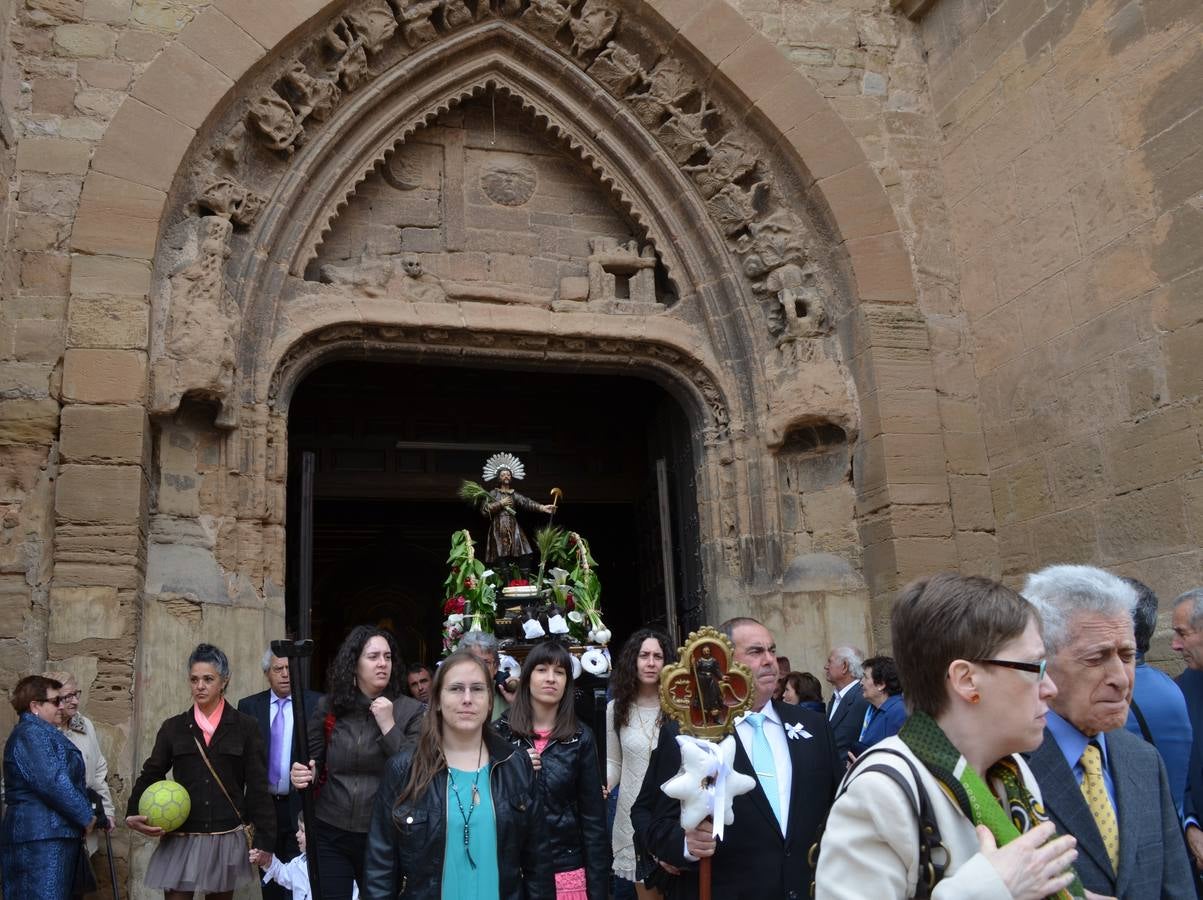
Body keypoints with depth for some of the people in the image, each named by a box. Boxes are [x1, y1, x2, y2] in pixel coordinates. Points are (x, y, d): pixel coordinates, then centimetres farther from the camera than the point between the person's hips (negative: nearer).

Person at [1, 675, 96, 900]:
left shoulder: (39, 733, 22)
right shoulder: (31, 733, -12)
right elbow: (52, 782, -21)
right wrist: (85, 816, -12)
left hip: (48, 833, 10)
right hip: (42, 836, -10)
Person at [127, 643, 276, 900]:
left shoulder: (245, 727, -1)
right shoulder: (173, 727, 4)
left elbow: (257, 787, -1)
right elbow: (150, 775, 9)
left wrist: (265, 842, -5)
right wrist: (133, 814, -9)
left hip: (226, 839, 0)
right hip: (180, 840, 1)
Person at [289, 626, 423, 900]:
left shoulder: (410, 710, -6)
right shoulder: (329, 706, 0)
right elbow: (312, 760, 7)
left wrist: (388, 725, -17)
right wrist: (304, 774, -15)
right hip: (329, 833, 1)